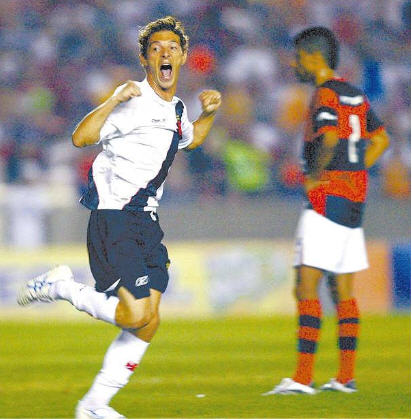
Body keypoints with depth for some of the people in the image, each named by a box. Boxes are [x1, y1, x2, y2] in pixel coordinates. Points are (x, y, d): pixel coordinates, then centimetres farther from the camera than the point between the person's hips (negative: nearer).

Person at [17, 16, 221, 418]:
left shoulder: (176, 110, 14)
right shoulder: (133, 102, -12)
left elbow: (189, 139, 38)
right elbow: (81, 137, -24)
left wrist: (209, 113, 20)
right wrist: (115, 100, -35)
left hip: (146, 224, 8)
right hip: (113, 219, -8)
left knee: (149, 322, 2)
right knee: (136, 316, -18)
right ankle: (59, 286, 5)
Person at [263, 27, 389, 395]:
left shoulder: (325, 95, -11)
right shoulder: (356, 95, 15)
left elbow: (330, 138, -28)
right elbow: (380, 140, 25)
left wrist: (316, 176, -14)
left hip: (327, 197, -9)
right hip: (354, 201, 9)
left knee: (307, 286, -11)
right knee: (344, 291, 11)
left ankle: (303, 378, -16)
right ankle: (346, 377, 11)